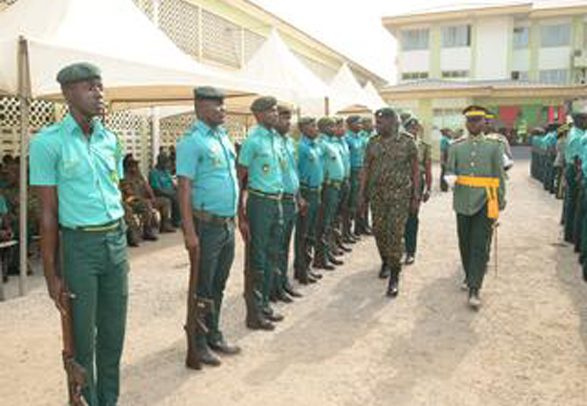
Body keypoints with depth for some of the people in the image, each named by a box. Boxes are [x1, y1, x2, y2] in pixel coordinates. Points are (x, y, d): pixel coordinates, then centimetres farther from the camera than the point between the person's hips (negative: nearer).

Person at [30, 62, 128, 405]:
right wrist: (52, 273, -9)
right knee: (82, 335, 8)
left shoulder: (111, 139, 7)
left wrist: (121, 243, 13)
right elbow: (48, 213, -8)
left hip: (116, 240, 5)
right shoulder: (48, 142, -8)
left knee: (114, 330, 15)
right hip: (79, 244, -5)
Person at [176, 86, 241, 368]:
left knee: (218, 285, 18)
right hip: (207, 225, -8)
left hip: (228, 223, 8)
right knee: (202, 288, 5)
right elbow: (184, 188, -16)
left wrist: (237, 218, 17)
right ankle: (197, 344, 19)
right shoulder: (192, 141, -12)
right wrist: (189, 231, -21)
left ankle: (213, 335, 33)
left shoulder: (224, 137, 13)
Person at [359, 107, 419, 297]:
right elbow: (366, 169, 8)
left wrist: (416, 196, -3)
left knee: (395, 234, -5)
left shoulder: (407, 142, -5)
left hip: (400, 194, -4)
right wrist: (362, 194, 6)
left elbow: (415, 171, -1)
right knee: (379, 231, 9)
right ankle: (385, 262, 34)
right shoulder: (373, 142, 4)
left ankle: (394, 276, 5)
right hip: (377, 194, 4)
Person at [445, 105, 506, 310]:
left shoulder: (494, 145, 4)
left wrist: (501, 200, 7)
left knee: (480, 246, -7)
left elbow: (499, 175, 6)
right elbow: (449, 171, 9)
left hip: (485, 202, -2)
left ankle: (474, 289, -7)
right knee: (465, 244, 12)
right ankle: (469, 276, 33)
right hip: (463, 202, 3)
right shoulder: (456, 146, 8)